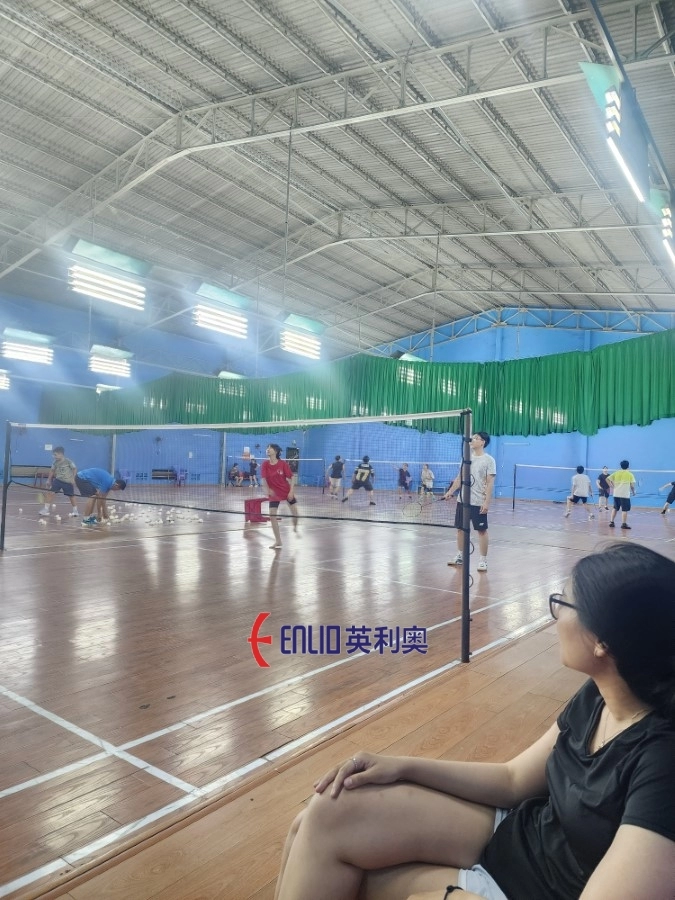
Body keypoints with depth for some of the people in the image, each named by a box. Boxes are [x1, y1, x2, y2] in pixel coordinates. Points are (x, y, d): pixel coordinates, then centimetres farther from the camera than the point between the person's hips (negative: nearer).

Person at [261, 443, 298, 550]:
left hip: (287, 491, -1)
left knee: (294, 511, 4)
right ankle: (278, 541, 2)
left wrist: (291, 491, -15)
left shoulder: (283, 464, -14)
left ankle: (295, 527, 40)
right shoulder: (265, 465, -10)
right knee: (272, 515, -8)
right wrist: (268, 490, -32)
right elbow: (264, 479, -15)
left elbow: (290, 479, -9)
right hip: (274, 493, 1)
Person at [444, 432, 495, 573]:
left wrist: (487, 502, -18)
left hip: (478, 502, -6)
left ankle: (483, 560, 8)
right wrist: (450, 492, 11)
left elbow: (490, 483, -11)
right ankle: (460, 555, 26)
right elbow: (459, 478, 16)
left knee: (482, 530, 1)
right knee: (460, 528, 12)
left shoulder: (489, 460, -7)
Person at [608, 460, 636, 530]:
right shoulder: (630, 474, 0)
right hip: (625, 494, -4)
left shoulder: (616, 473, 8)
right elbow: (632, 485, -2)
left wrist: (612, 486, 9)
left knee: (615, 508, 15)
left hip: (616, 494, 4)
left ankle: (611, 522, 15)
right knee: (625, 510, -2)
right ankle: (624, 524, -7)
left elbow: (608, 479, 3)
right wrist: (633, 492, 13)